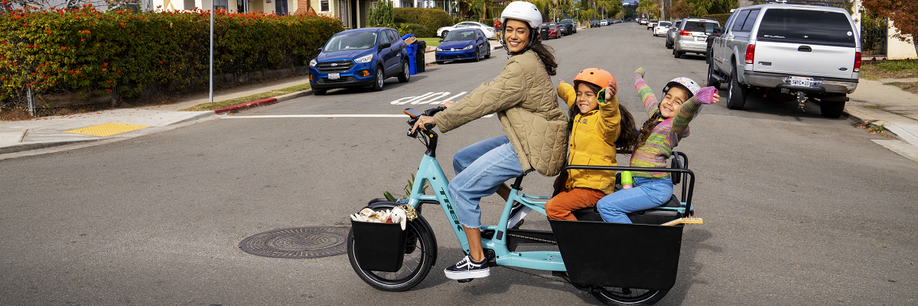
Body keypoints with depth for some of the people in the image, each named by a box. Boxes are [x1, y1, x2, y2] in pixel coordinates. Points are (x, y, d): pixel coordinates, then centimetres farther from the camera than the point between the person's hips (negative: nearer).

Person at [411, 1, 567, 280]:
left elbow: (485, 101, -22)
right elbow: (489, 91, 19)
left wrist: (438, 120, -17)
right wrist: (457, 106, 11)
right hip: (523, 138, 10)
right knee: (462, 160, 15)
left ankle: (476, 261, 0)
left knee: (460, 187, -9)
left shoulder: (523, 68, -20)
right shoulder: (525, 60, 13)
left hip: (532, 147, -10)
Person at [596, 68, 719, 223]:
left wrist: (697, 100, -59)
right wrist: (638, 76, 50)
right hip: (640, 182, 10)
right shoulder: (655, 113, 12)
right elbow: (645, 92, 31)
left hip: (655, 188, -10)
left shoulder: (676, 126, -13)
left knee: (605, 206, -21)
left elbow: (684, 115, -37)